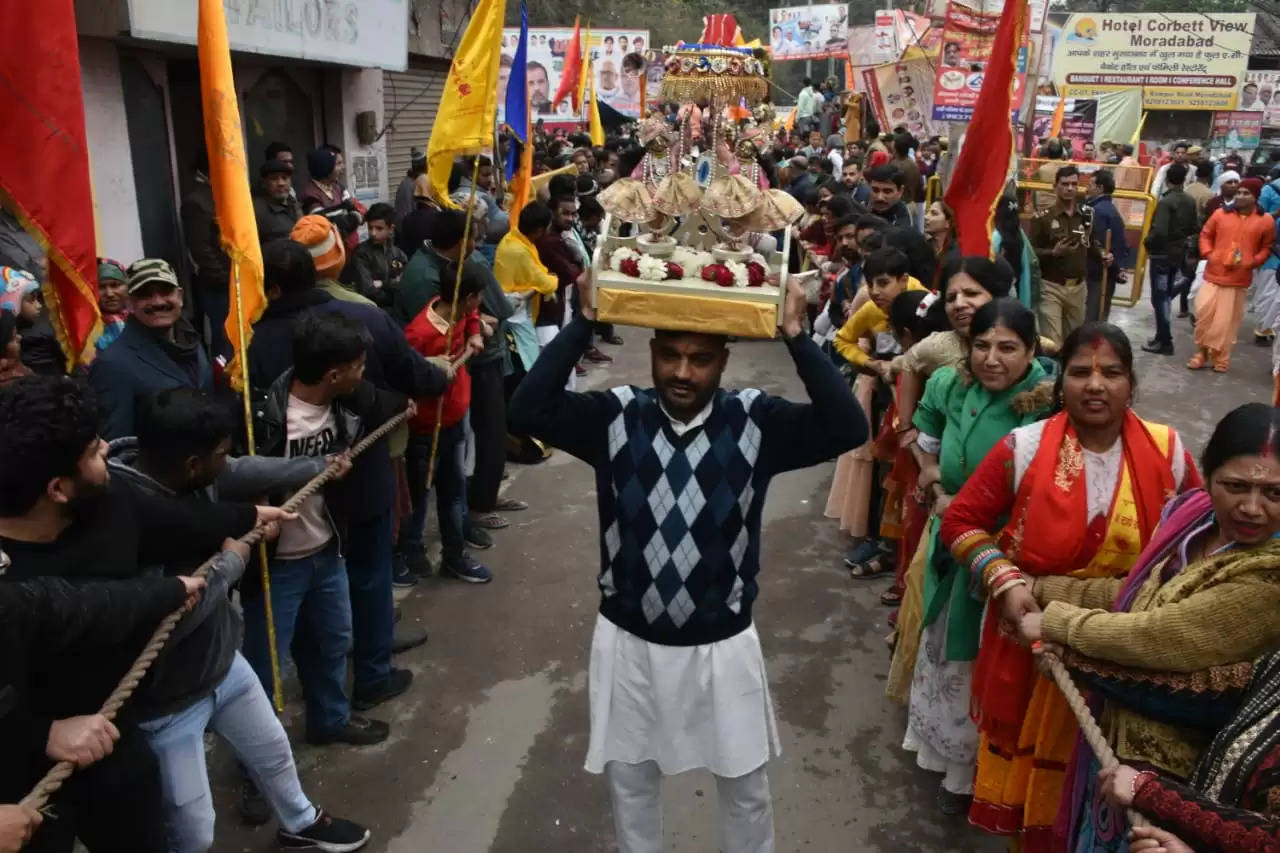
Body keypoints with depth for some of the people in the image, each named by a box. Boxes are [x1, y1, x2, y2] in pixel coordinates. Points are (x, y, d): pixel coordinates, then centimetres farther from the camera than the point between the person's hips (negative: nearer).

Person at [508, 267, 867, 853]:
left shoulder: (754, 422, -11)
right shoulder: (615, 417, -10)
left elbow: (847, 428, -23)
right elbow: (527, 413, -22)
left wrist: (795, 336, -28)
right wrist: (583, 323, -26)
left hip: (722, 644, 0)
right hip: (628, 641, 1)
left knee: (745, 783, 19)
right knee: (630, 778, 21)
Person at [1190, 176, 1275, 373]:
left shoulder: (1266, 221, 1)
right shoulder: (1220, 214, 4)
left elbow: (1267, 248, 7)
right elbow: (1205, 235, 13)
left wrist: (1251, 262, -9)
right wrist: (1208, 254, -4)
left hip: (1239, 280, -1)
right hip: (1213, 274, 2)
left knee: (1227, 322, 1)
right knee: (1203, 314, -1)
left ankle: (1221, 358, 14)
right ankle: (1202, 352, 16)